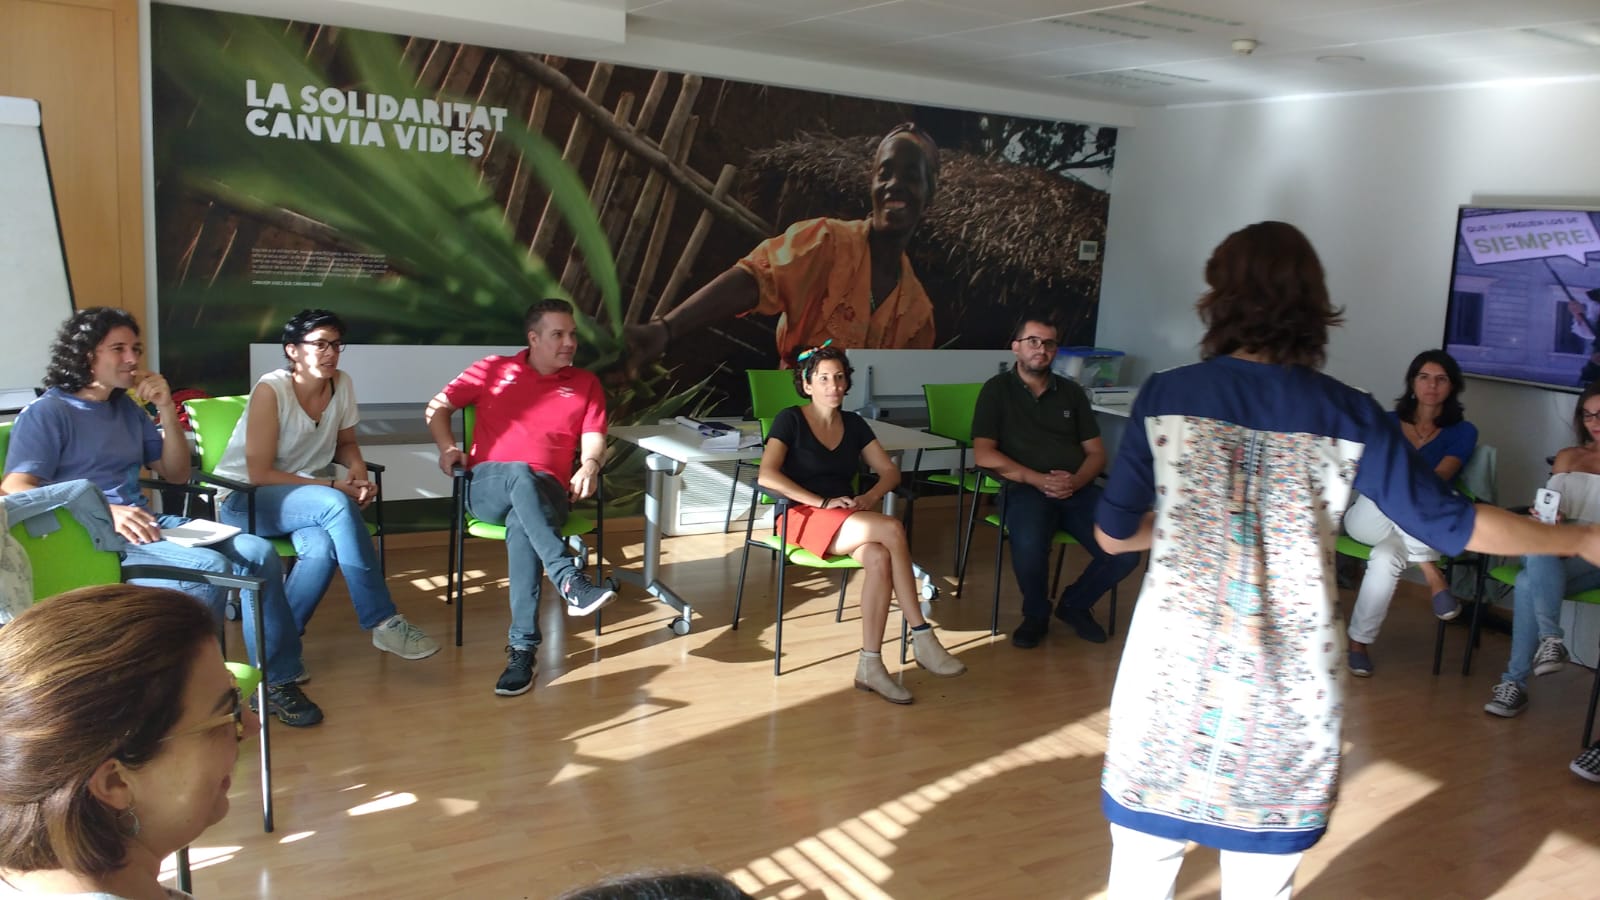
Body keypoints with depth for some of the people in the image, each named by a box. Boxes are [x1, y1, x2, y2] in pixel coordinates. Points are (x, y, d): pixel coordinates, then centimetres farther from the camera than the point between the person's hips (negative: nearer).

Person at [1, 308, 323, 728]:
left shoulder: (128, 408, 18)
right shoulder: (45, 414, -3)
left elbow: (176, 474, 18)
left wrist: (167, 410, 3)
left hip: (145, 523, 7)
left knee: (260, 553, -13)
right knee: (209, 567, -31)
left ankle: (276, 681, -7)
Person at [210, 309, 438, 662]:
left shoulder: (342, 384, -3)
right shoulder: (271, 390, -19)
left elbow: (345, 443, 13)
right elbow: (260, 474, -20)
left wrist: (358, 469, -10)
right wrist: (333, 486, -23)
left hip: (303, 497, 5)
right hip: (244, 500, -5)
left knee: (322, 546, -33)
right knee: (337, 505, -34)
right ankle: (383, 622, -28)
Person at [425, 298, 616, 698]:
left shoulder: (586, 383, 16)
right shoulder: (493, 369, 15)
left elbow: (594, 439, 5)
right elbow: (437, 408, 17)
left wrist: (590, 465, -18)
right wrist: (447, 446, -2)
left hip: (545, 494, 0)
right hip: (488, 488, 0)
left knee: (521, 524, -37)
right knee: (521, 475, -38)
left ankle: (523, 648, -37)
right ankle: (571, 583, -51)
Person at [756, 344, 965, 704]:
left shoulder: (854, 424, 14)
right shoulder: (790, 420, -1)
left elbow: (890, 471, 14)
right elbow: (767, 476, -15)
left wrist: (870, 497, -9)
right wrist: (823, 502, -21)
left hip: (851, 520, 5)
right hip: (804, 516, -5)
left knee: (879, 558, -33)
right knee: (893, 529, -31)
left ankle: (870, 665, -29)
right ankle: (921, 637, -26)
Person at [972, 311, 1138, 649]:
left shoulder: (1071, 392, 18)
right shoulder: (997, 390, 7)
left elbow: (1097, 453, 15)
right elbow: (984, 454, -4)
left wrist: (1076, 481, -8)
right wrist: (1037, 479, -14)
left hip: (1077, 489, 4)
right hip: (1024, 488, -4)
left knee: (1126, 552, -21)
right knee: (1029, 544, -37)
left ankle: (1075, 604, 11)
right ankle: (1036, 614, -4)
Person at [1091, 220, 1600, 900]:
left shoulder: (1166, 396, -5)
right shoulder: (1349, 416, -3)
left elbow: (1113, 533, 0)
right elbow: (1452, 524, 3)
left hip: (1175, 669, -1)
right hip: (1288, 686, 1)